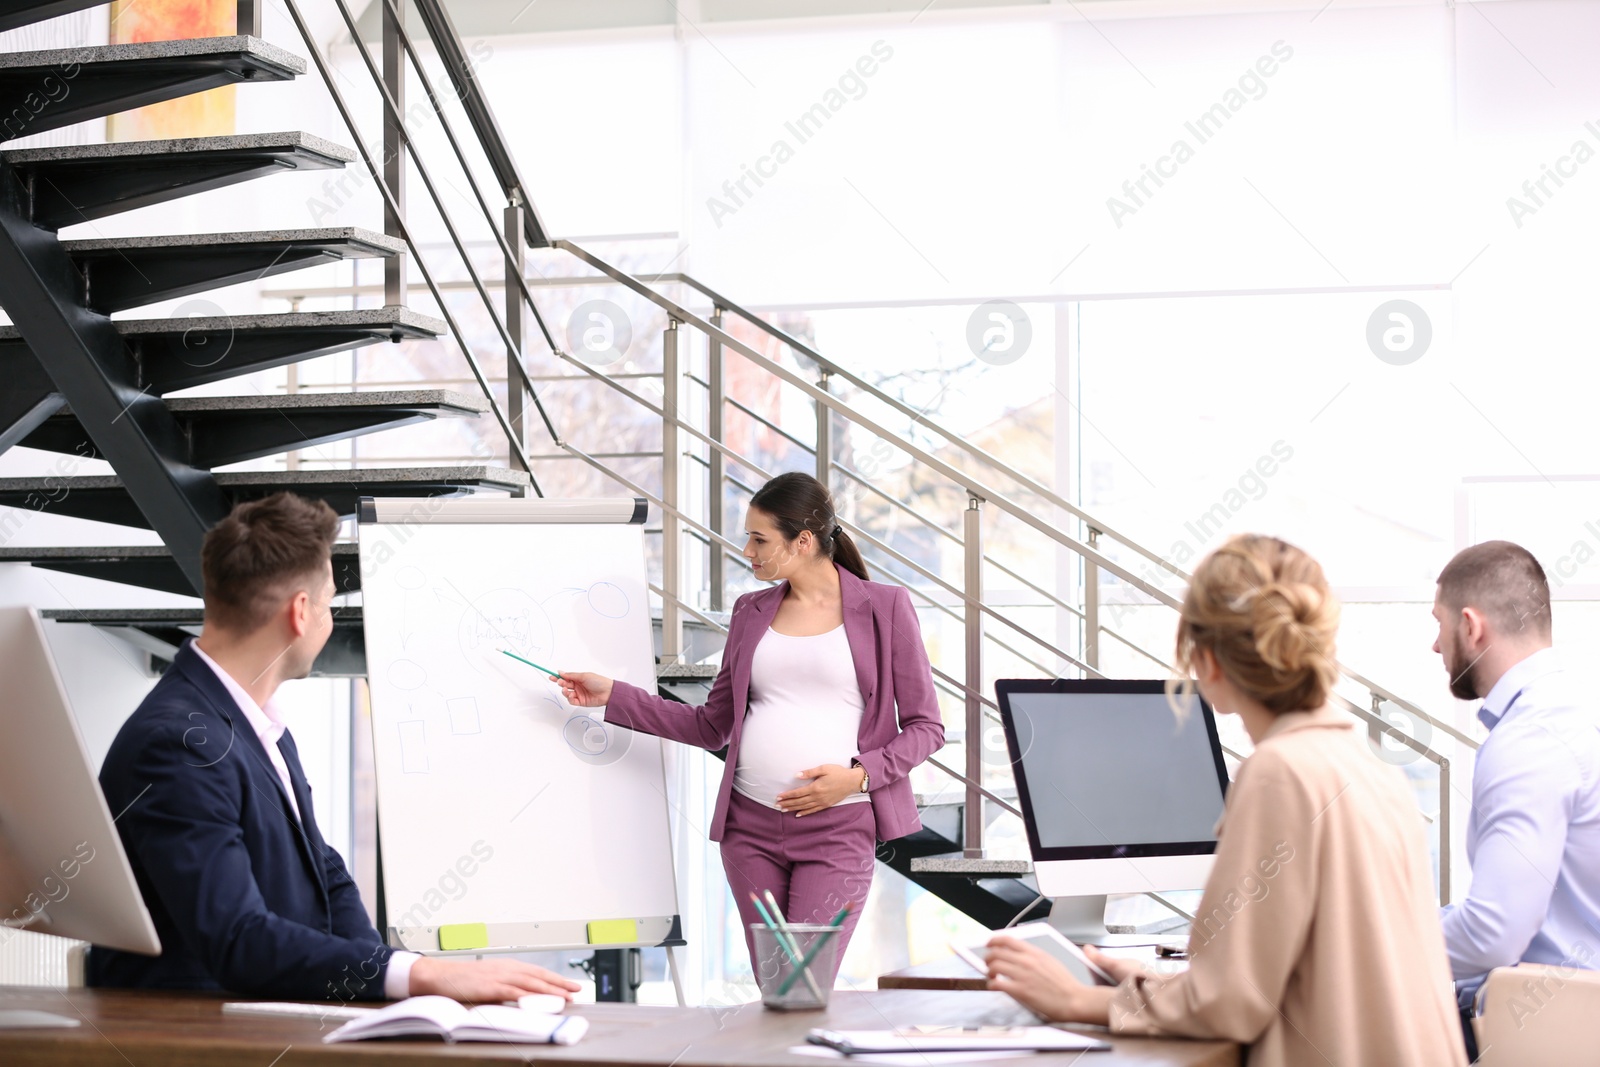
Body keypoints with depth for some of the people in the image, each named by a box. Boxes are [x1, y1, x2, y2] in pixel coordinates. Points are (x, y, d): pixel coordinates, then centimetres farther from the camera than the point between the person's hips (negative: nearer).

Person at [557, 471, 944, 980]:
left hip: (838, 827, -4)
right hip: (750, 824, 4)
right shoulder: (751, 613, 14)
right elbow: (711, 727, 17)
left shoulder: (885, 608, 1)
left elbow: (926, 727, 2)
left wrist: (858, 775, -13)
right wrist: (613, 696, 11)